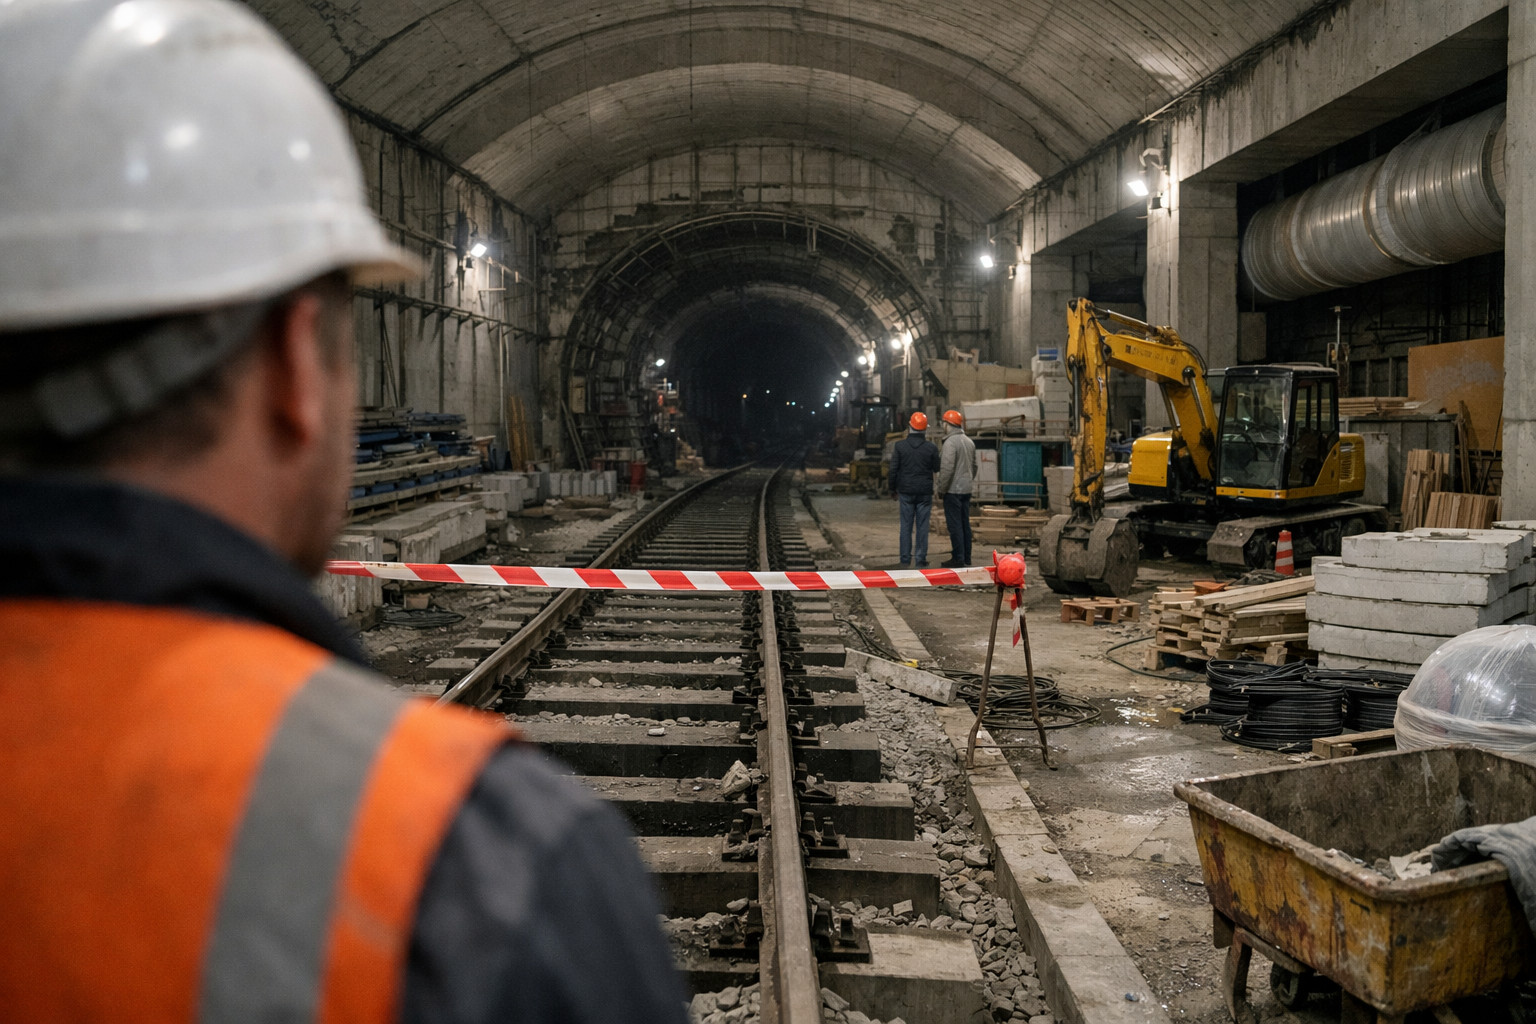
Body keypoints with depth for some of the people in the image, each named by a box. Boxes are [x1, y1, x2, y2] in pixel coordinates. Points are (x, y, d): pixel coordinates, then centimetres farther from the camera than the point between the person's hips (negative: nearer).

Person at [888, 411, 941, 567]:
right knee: (922, 526, 3)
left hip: (906, 491, 0)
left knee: (906, 526, 6)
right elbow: (937, 469, 7)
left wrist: (893, 489, 10)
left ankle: (905, 560, 7)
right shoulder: (931, 447, -5)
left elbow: (893, 469, -2)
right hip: (925, 492, 0)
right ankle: (921, 560, 3)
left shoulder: (899, 446, -5)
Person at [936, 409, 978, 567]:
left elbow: (947, 468, -20)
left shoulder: (951, 442, -15)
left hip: (953, 490, -9)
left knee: (954, 525, -5)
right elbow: (974, 465, 19)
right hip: (966, 489, 9)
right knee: (965, 523, 12)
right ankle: (967, 558, 16)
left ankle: (958, 558, -5)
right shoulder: (969, 442, 12)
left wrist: (941, 489, -12)